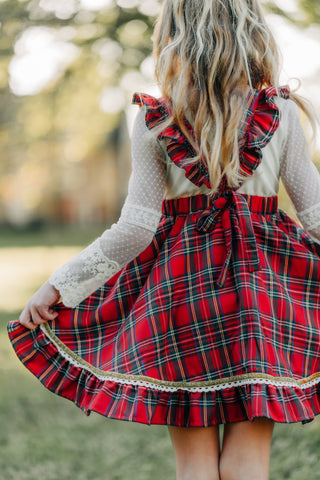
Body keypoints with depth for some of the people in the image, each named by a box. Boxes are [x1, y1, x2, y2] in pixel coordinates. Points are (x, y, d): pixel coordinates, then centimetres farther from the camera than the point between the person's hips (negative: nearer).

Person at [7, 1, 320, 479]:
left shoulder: (154, 122, -4)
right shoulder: (281, 112, -2)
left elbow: (136, 227, -7)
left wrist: (59, 285, 2)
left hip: (179, 282, 0)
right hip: (262, 285, 0)